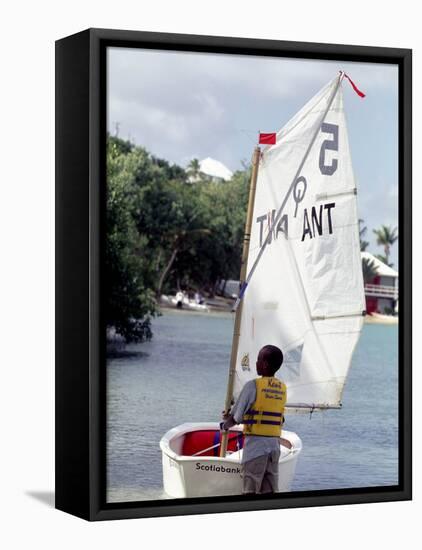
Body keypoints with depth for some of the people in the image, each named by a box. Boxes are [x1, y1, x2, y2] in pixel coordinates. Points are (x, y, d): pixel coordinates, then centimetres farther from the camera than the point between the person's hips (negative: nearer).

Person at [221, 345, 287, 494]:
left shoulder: (253, 385, -11)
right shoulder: (282, 388, 8)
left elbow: (236, 417, -6)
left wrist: (225, 425, 16)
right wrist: (232, 416, 26)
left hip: (255, 443, -6)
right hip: (275, 443, 6)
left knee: (250, 492, 0)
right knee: (270, 492, 8)